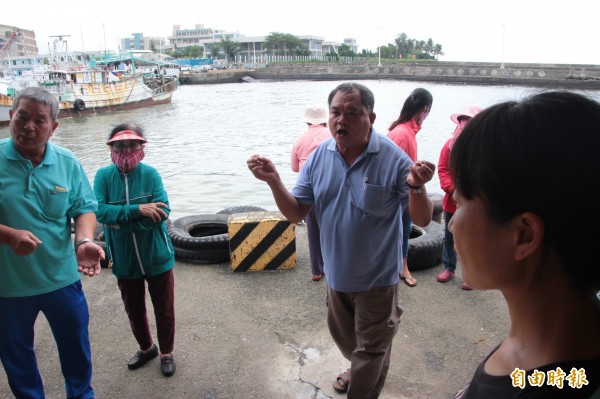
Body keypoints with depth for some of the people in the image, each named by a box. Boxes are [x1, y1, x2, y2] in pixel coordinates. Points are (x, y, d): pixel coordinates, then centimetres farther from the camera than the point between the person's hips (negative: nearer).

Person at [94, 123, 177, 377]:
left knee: (164, 308, 13)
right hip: (124, 260, 2)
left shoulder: (150, 174, -12)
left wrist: (119, 217, -22)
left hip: (157, 257, -2)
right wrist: (138, 209, -28)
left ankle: (166, 352, 37)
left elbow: (161, 214, -20)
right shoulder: (104, 175, -7)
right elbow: (99, 211, -20)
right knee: (134, 309, 21)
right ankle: (146, 348, 47)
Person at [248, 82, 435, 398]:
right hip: (336, 272, 5)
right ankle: (358, 369, 62)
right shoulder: (319, 157, -9)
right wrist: (273, 180, -24)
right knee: (343, 335, 31)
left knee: (370, 351, 17)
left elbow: (422, 219, -19)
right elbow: (295, 213, -7)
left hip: (377, 277, -5)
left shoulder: (393, 159, -22)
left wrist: (416, 186, -40)